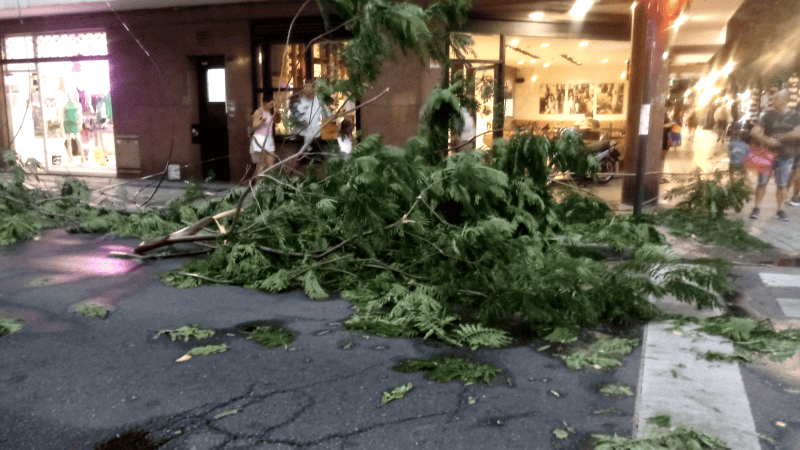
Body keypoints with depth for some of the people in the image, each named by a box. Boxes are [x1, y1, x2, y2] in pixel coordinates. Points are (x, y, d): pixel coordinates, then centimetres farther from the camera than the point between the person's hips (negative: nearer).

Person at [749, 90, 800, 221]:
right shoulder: (768, 115, 1)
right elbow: (754, 132, -7)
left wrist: (780, 137, -16)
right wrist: (767, 140, -23)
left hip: (786, 156, 0)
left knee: (782, 184, 5)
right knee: (762, 182, 0)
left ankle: (780, 210, 15)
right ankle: (757, 208, 11)